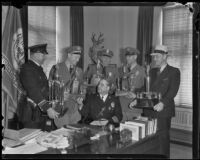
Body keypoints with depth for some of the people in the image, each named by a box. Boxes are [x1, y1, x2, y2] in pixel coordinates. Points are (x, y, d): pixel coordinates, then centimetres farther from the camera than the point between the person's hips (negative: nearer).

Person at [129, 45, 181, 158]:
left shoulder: (174, 71, -1)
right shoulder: (152, 71, 18)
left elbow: (173, 91, -13)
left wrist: (163, 103, -26)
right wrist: (137, 99, -1)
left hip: (163, 110, -5)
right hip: (149, 110, 5)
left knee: (163, 137, 2)